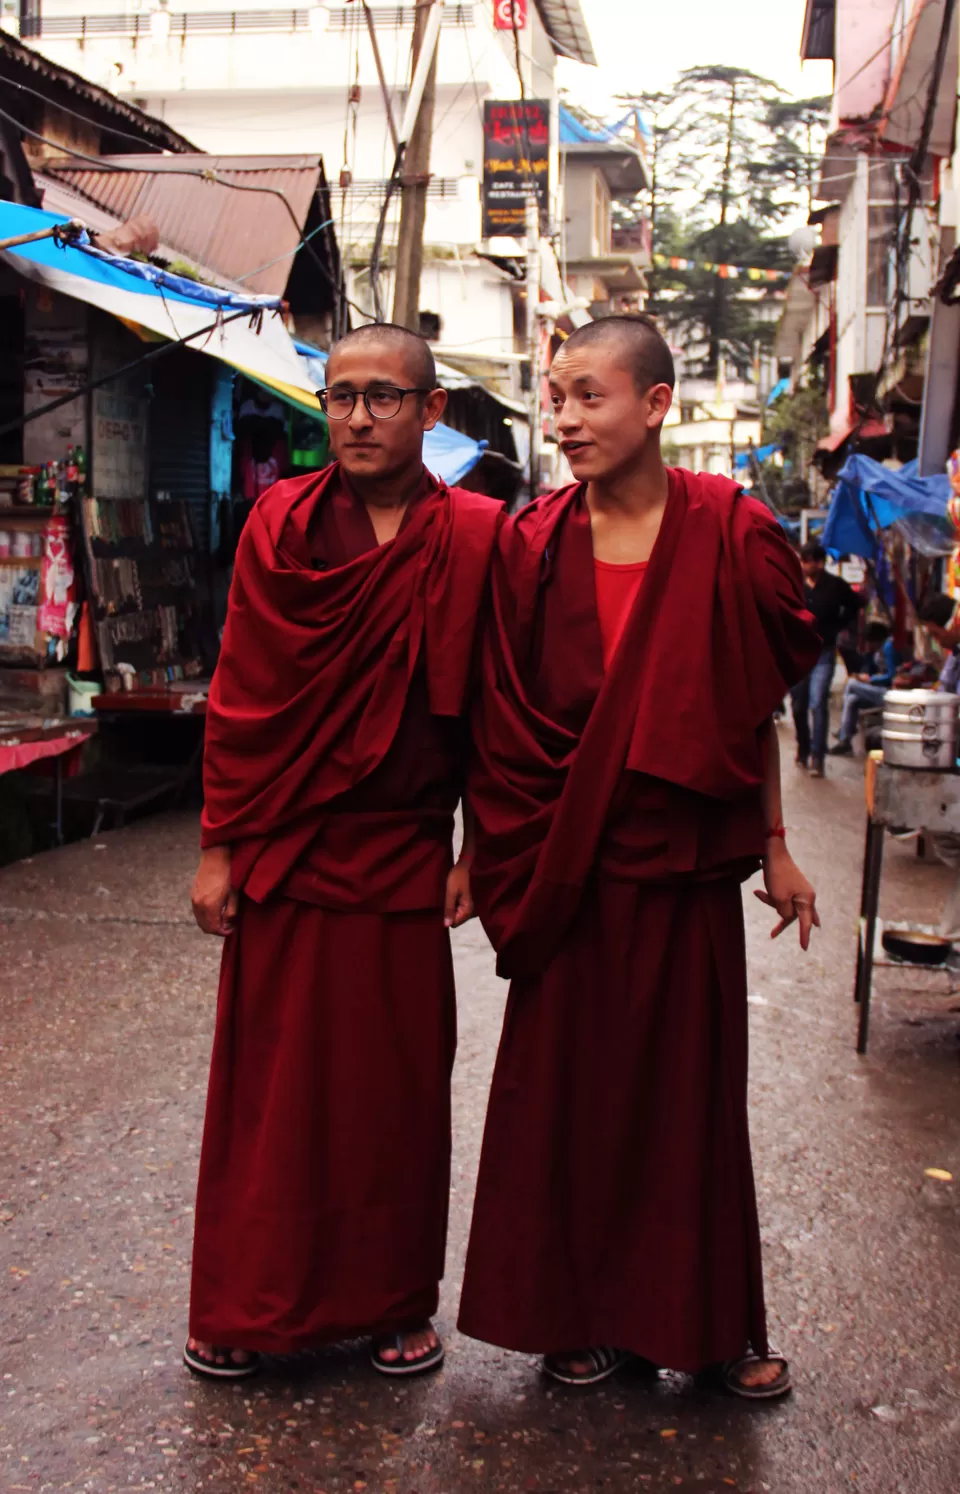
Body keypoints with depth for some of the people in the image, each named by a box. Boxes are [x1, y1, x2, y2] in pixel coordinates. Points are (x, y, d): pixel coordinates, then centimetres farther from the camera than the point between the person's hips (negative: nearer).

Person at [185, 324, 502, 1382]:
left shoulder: (475, 539, -1)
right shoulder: (279, 528, 1)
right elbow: (237, 693, 1)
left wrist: (476, 850, 0)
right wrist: (218, 846, -1)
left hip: (404, 856, 0)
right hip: (282, 852, 1)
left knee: (399, 1085, 9)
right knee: (270, 1083, 9)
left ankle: (394, 1302, 28)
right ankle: (250, 1306, 25)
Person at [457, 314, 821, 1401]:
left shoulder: (727, 536, -4)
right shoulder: (532, 544, -1)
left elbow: (755, 709, 3)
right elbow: (503, 721, 1)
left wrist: (775, 849, 5)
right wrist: (488, 854, 0)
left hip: (687, 864, 0)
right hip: (570, 868, 1)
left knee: (692, 1086, 10)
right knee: (569, 1085, 8)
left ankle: (710, 1319, 27)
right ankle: (577, 1313, 26)